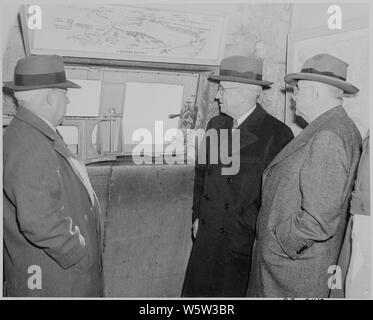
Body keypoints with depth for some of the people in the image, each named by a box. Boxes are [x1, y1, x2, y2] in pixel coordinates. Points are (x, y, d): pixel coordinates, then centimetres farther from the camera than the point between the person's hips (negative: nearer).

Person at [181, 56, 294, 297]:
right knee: (196, 290, 15)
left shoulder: (277, 134, -15)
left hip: (244, 245, -6)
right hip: (207, 236, 6)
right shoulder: (215, 125, 6)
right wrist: (197, 215, 10)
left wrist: (255, 234, -10)